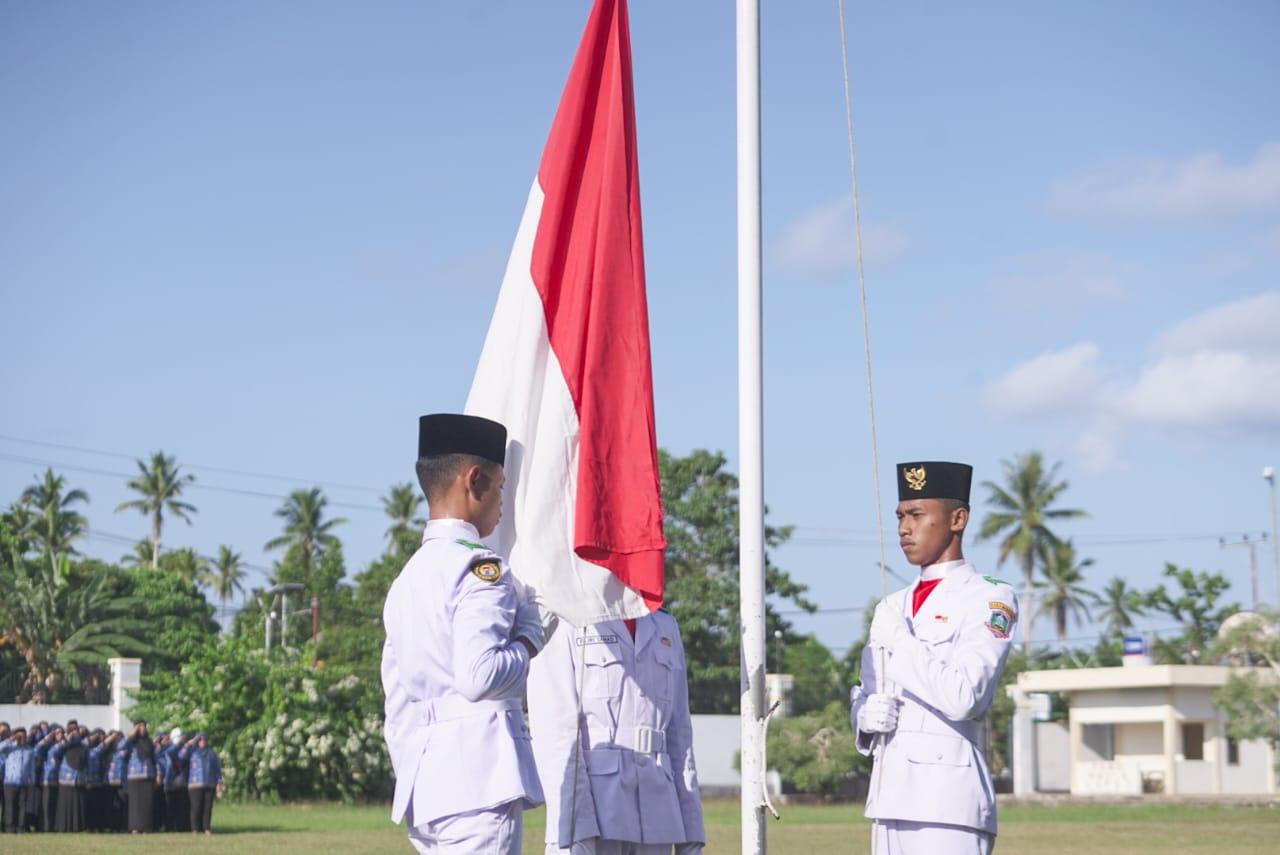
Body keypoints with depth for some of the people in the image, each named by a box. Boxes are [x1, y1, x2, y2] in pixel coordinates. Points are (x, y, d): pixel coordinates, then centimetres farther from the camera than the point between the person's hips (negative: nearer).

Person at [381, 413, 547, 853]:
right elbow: (479, 676, -20)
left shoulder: (405, 580, 18)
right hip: (479, 777, -9)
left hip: (424, 784, 9)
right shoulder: (479, 568, -8)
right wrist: (529, 642, -3)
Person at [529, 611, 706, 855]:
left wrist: (691, 834, 10)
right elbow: (554, 735, -10)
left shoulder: (665, 629, 16)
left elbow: (679, 735, 16)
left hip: (655, 819, 6)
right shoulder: (565, 624, -3)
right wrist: (571, 833, -19)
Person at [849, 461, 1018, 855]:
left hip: (948, 804, -7)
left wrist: (900, 641, -11)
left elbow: (964, 697, -16)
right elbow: (864, 697, 23)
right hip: (891, 798, 7)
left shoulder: (990, 600, -3)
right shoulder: (892, 607, 19)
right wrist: (865, 714, 1)